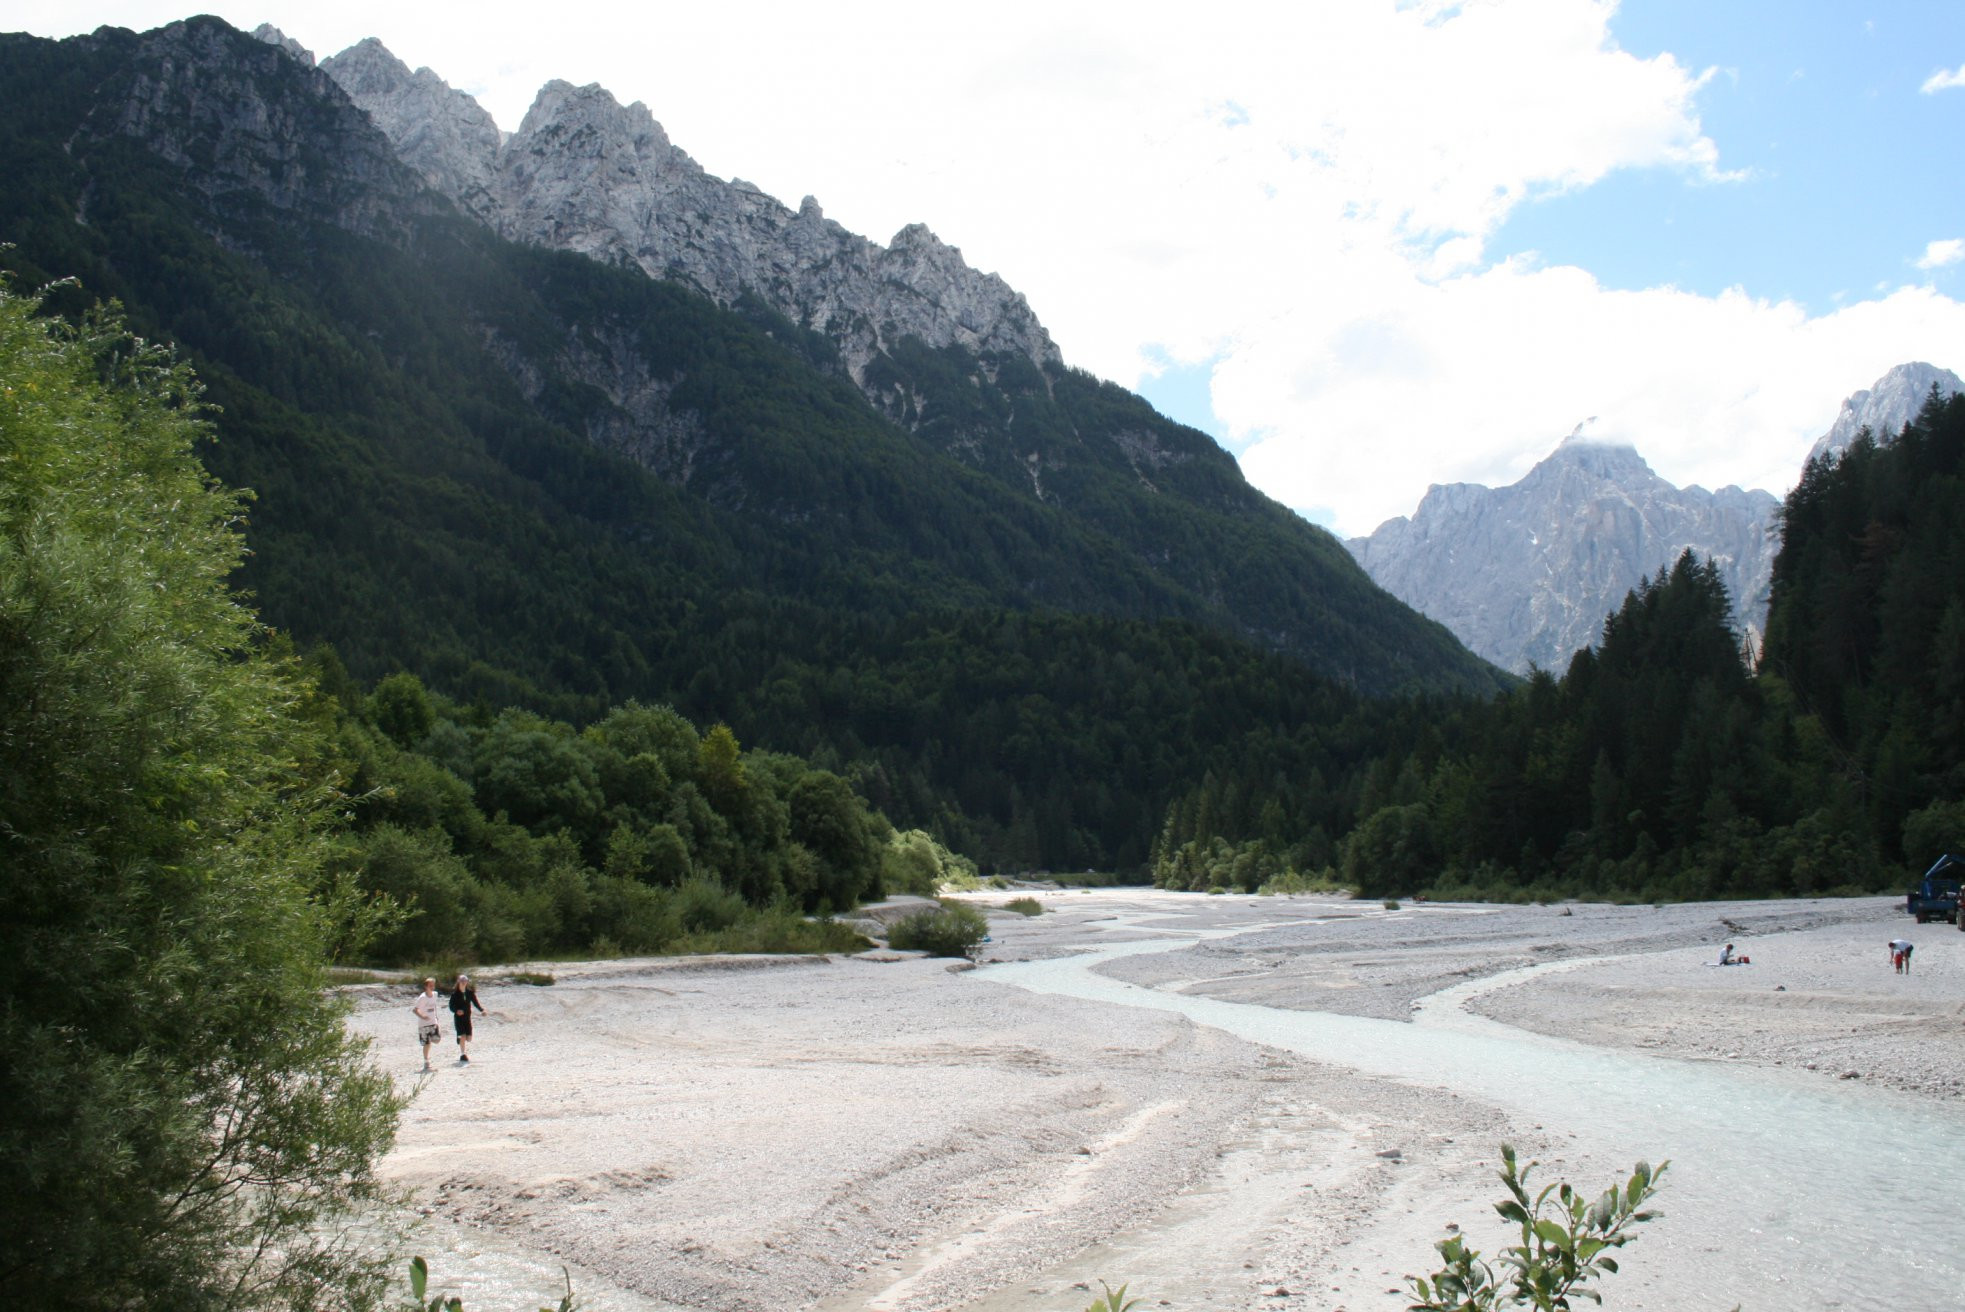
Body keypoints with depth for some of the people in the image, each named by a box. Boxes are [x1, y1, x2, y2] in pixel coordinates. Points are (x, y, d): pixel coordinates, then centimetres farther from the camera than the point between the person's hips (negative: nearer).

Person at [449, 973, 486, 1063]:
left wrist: (481, 1010, -13)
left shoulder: (470, 992, 2)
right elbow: (451, 1006, -6)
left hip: (467, 1017, 4)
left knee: (469, 1037, 3)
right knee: (462, 1036, -11)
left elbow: (475, 1002, 3)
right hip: (458, 1018, -4)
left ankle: (466, 1053, 21)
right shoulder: (455, 993, -7)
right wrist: (456, 1010, -26)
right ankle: (462, 1055, -1)